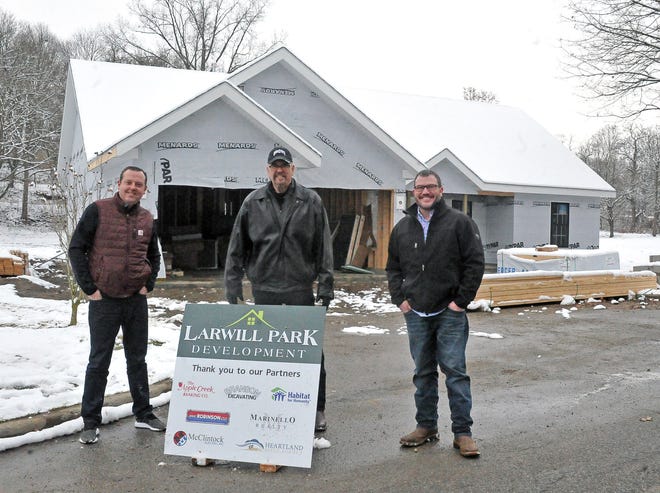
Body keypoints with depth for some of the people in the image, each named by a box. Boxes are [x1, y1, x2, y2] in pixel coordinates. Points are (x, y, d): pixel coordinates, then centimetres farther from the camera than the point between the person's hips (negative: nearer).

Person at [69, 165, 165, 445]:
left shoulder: (147, 219, 7)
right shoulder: (98, 210, -6)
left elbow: (154, 256, 19)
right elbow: (76, 249, -6)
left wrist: (148, 285, 6)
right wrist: (89, 288, -9)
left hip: (137, 300, 4)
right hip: (104, 300, -4)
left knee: (137, 360, 13)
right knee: (99, 362, 4)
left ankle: (143, 414, 26)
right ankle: (90, 422, 15)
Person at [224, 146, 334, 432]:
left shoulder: (311, 201, 3)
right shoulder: (253, 202, 7)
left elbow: (323, 247, 3)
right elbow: (237, 246, 9)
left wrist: (325, 284, -2)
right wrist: (233, 282, 4)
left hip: (300, 288, -1)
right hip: (264, 288, 2)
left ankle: (317, 409, 14)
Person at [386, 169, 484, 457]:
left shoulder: (459, 223, -3)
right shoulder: (402, 227, 10)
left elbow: (475, 263, -5)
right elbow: (393, 267, 17)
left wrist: (461, 300, -9)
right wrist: (399, 298, 5)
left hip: (450, 314, -4)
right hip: (416, 314, 4)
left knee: (455, 371, -2)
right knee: (423, 373, 12)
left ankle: (462, 432, 7)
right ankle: (426, 426, 24)